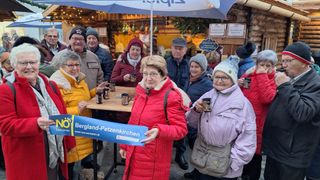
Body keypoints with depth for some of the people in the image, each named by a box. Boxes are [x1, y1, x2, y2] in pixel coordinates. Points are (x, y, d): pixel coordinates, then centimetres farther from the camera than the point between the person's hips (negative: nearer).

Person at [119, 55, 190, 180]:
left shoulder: (171, 97, -17)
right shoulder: (141, 91, 4)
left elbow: (181, 129, -17)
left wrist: (159, 131, -33)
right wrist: (124, 145, 17)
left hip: (154, 158, -6)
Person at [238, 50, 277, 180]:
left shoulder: (275, 80, -7)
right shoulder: (248, 75, 5)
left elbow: (267, 98, -28)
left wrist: (262, 75, -21)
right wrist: (237, 86, -8)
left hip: (257, 125, -4)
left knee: (254, 155, 8)